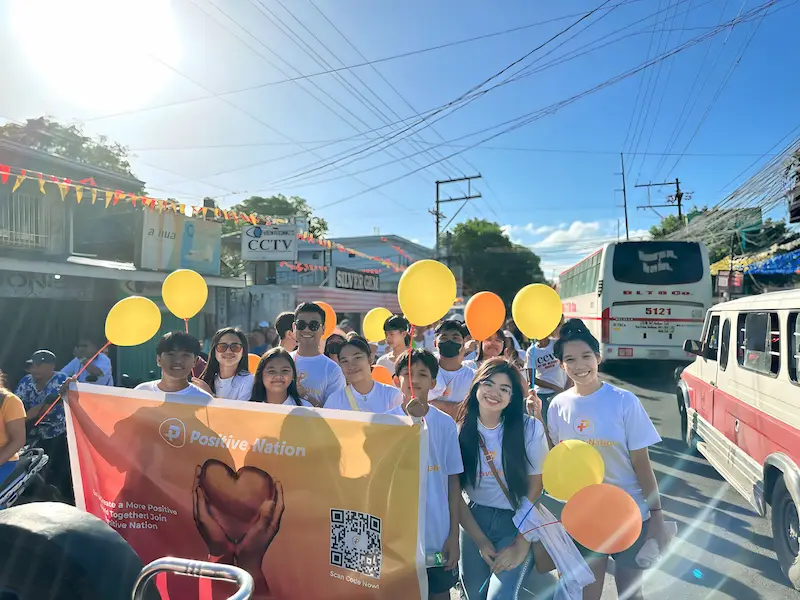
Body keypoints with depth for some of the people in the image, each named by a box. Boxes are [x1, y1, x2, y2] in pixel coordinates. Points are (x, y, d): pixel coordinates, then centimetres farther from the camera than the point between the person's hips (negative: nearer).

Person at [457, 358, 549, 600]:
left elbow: (535, 488, -9)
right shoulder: (461, 430, -9)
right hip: (473, 520, 3)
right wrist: (480, 541, -6)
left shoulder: (529, 428, -14)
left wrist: (521, 545, -10)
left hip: (518, 522, -2)